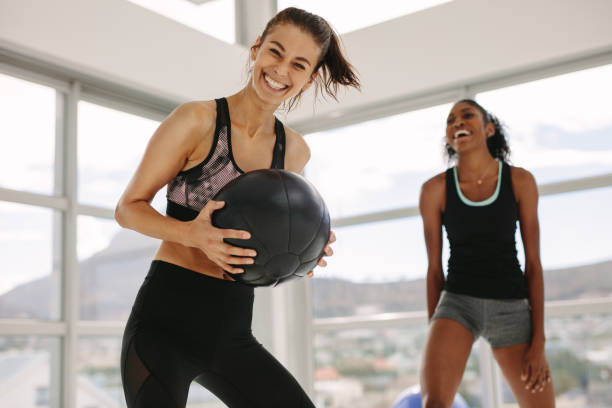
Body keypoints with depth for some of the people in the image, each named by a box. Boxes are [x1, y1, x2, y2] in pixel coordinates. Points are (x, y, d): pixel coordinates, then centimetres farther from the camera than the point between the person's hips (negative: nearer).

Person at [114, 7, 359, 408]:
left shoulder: (295, 151, 8)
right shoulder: (197, 120, -8)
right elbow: (128, 208, -5)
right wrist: (191, 233, -23)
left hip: (231, 333, 5)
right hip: (166, 320, -5)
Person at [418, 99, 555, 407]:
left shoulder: (520, 181, -1)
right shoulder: (435, 189, -2)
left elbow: (533, 264, 0)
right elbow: (434, 269, 3)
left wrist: (538, 342, -5)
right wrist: (434, 344, 4)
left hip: (511, 308, 2)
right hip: (457, 303, -1)